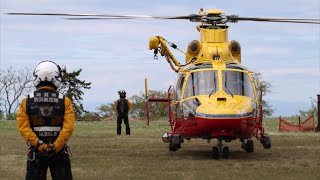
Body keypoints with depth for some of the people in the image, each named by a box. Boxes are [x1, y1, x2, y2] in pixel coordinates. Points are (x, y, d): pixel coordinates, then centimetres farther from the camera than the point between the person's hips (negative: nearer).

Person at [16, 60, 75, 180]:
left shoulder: (26, 102, -4)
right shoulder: (64, 101, -5)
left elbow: (23, 128, -11)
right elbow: (68, 128, -14)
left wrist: (39, 146, -13)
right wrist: (55, 147, -13)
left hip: (35, 152, 1)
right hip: (59, 152, 0)